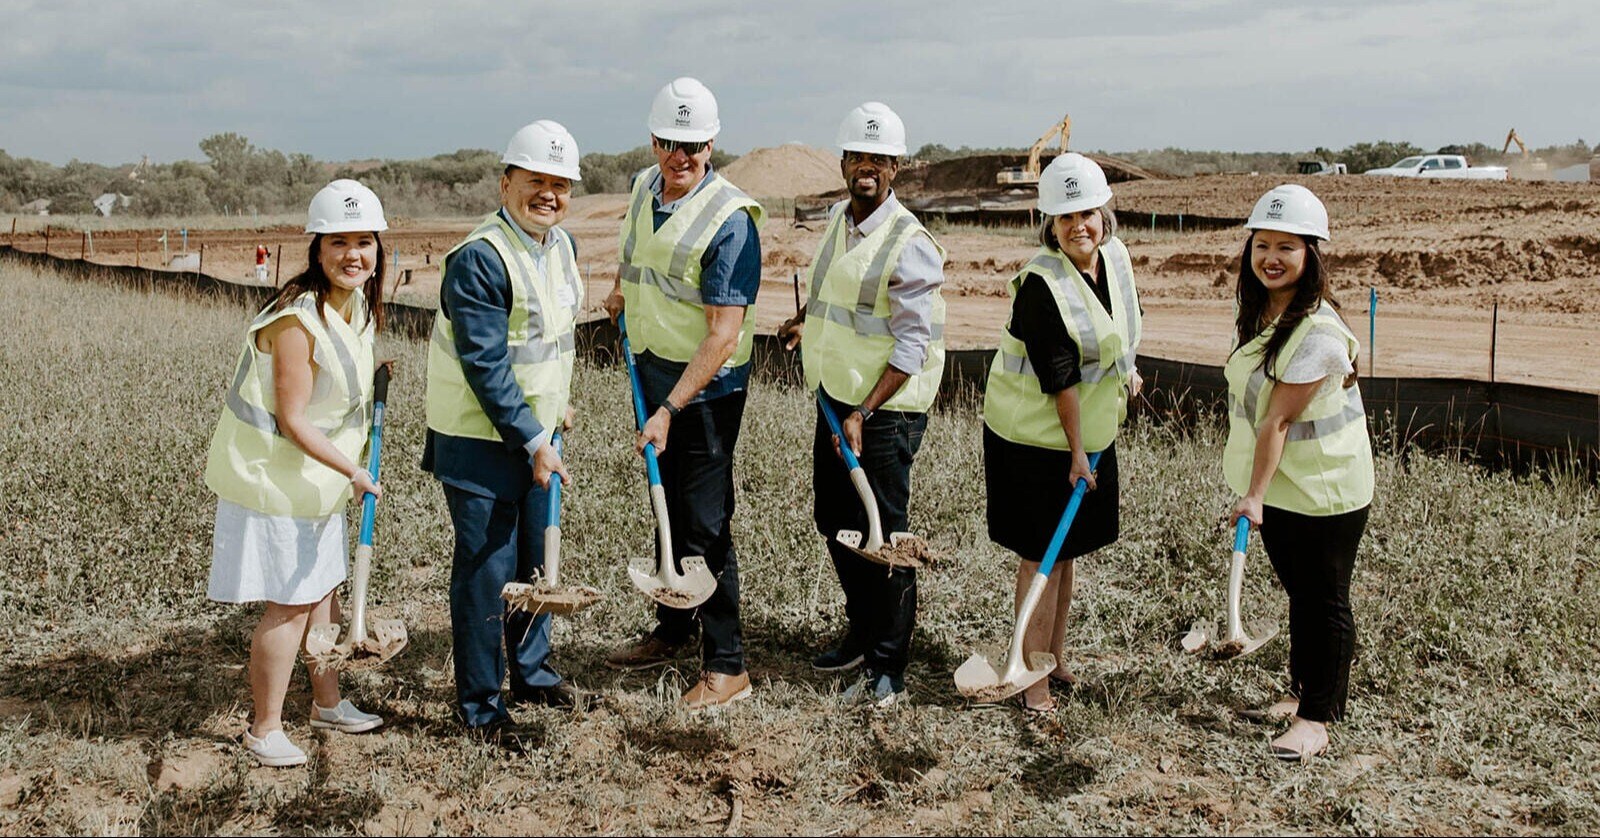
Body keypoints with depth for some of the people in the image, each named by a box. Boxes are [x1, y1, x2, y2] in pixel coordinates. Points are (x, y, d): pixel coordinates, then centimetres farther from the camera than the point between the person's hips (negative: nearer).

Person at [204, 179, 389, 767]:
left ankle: (328, 703, 34)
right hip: (274, 477, -9)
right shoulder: (297, 320, -26)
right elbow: (293, 421, -25)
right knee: (290, 604, -3)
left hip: (317, 477, 9)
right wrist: (354, 471, -23)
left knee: (324, 588, 18)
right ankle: (265, 729, 12)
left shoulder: (355, 308, 2)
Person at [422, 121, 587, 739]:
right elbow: (486, 366, -24)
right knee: (486, 569, 0)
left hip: (534, 431, 8)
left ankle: (532, 672, 37)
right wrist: (533, 441, -23)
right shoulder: (479, 258, -22)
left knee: (535, 560, 19)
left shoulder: (560, 245, 5)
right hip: (480, 440, -8)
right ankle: (480, 704, 15)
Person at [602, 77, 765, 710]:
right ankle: (671, 632, 34)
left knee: (705, 523, -5)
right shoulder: (645, 188, 4)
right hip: (652, 373, 8)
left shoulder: (729, 219, -19)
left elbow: (724, 332, -24)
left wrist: (670, 410, -28)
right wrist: (623, 289, 13)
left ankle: (726, 665, 5)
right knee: (669, 509, 18)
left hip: (706, 386, -7)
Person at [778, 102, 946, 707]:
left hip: (886, 408, -9)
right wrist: (805, 319, 13)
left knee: (883, 534, -3)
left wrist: (863, 414, -24)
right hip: (835, 395, 9)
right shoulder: (837, 217, 9)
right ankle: (863, 632, 37)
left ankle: (887, 672, 7)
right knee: (834, 520, 18)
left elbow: (912, 348, -19)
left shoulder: (909, 243, -17)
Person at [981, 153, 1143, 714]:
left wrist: (1125, 370, 24)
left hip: (1090, 430, 8)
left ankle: (1056, 655, 32)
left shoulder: (1115, 256, -1)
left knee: (1067, 547, 17)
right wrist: (1076, 452, -20)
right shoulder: (1041, 284, -25)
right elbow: (1059, 378, -23)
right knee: (1042, 553, -1)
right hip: (1036, 436, -8)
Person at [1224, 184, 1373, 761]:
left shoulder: (1318, 329, -25)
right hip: (1277, 482, 8)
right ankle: (1305, 691, 35)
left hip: (1324, 489, -8)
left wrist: (1256, 494, -27)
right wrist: (1255, 491, 12)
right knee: (1298, 590, 20)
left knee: (1324, 600, 4)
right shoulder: (1256, 310, 2)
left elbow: (1279, 418, -27)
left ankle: (1317, 717, 14)